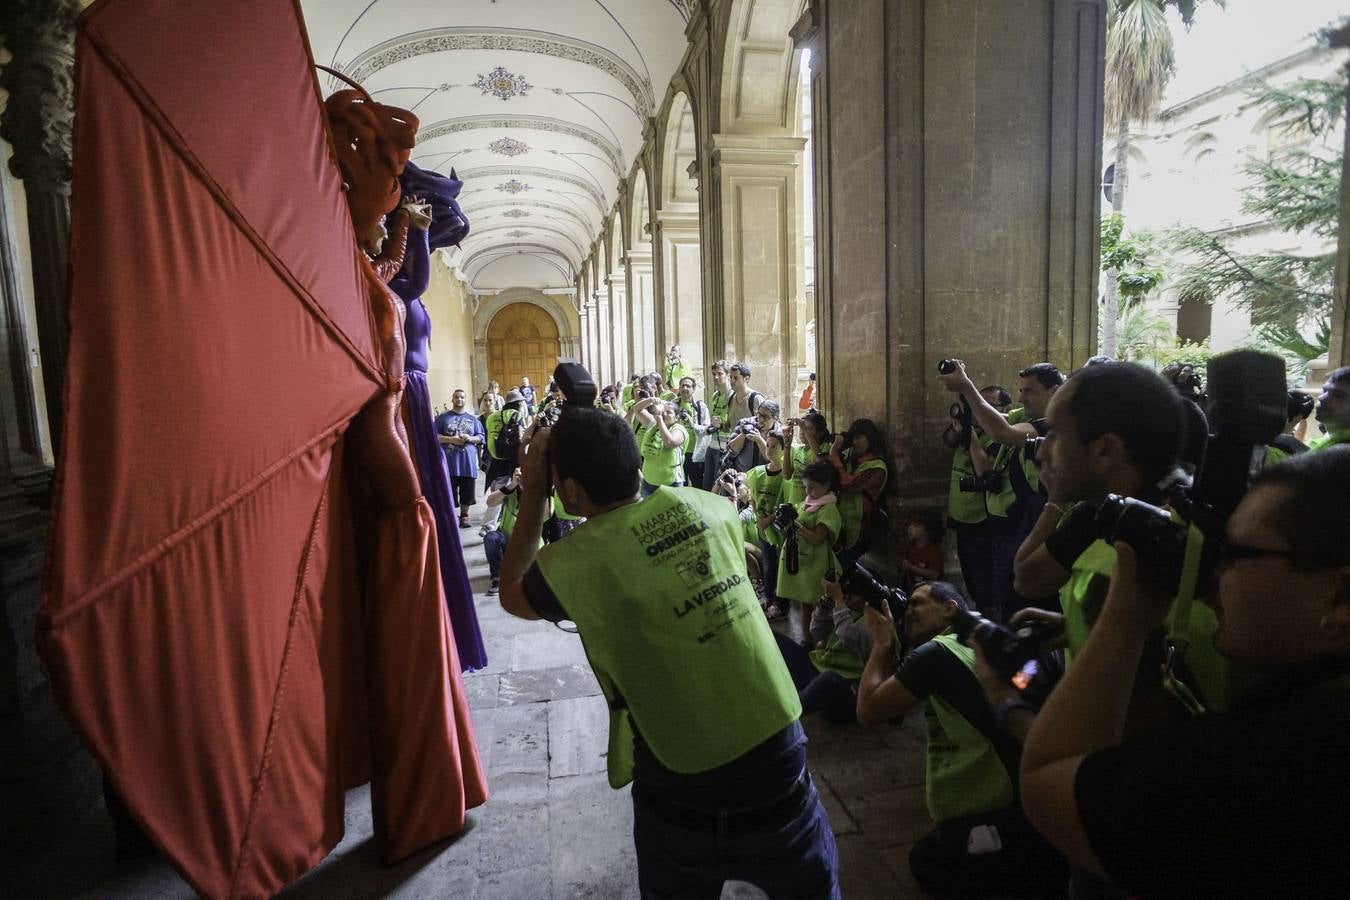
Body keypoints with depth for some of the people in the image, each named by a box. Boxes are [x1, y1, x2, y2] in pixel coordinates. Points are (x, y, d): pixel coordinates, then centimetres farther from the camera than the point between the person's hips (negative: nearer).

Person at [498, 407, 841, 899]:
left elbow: (511, 594, 8)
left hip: (684, 791, -2)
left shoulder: (572, 561, -15)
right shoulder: (705, 505, -6)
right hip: (780, 753, 3)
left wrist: (532, 494, 9)